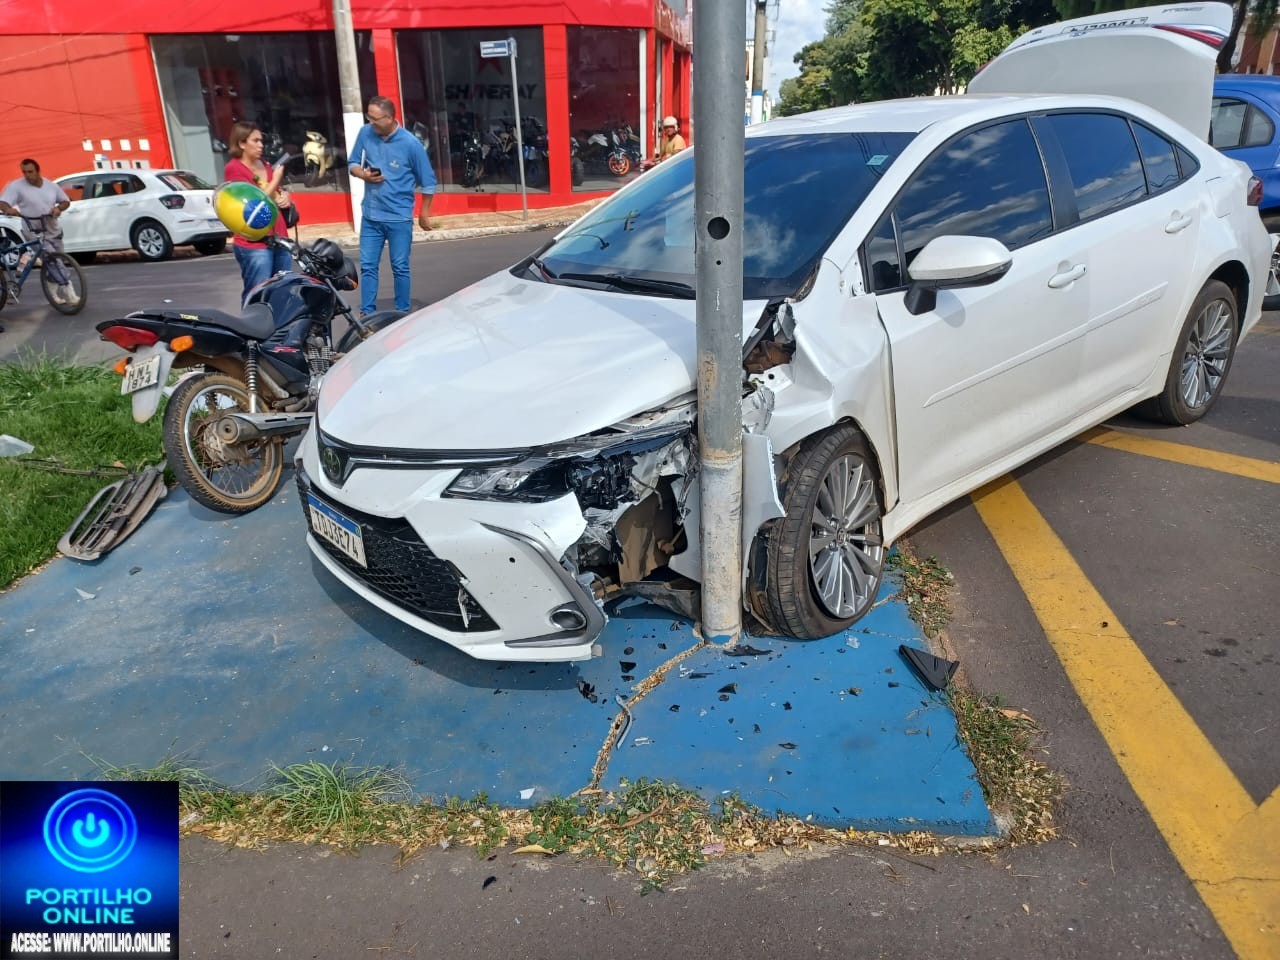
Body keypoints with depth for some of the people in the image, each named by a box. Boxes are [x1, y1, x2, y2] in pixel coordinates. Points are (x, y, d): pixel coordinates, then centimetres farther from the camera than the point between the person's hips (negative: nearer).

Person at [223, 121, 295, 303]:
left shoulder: (265, 165, 16)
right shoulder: (233, 168, -6)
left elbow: (280, 193, 30)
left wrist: (285, 196, 6)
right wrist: (275, 180, -8)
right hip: (254, 245, -7)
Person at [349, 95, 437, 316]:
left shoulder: (410, 143, -11)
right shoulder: (365, 133, -1)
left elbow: (428, 181, -3)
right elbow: (353, 164, 11)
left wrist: (424, 213, 1)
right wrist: (363, 174, -12)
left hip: (399, 218, -4)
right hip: (370, 215, 4)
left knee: (400, 268, 5)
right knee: (367, 266, 6)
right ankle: (367, 313, 14)